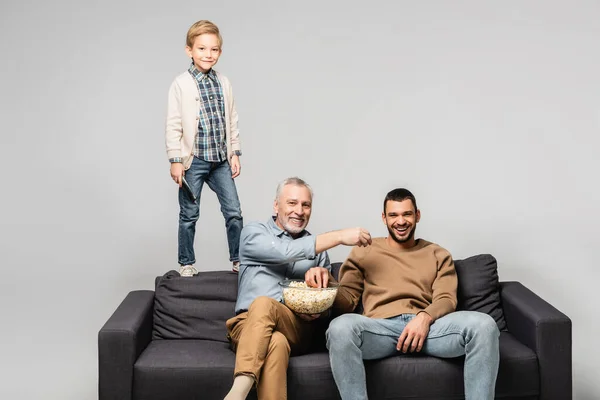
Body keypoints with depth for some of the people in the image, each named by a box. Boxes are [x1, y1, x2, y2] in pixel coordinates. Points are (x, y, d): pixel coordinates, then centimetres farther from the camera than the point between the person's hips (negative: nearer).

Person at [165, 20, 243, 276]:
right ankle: (186, 263, 20)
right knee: (189, 215, 7)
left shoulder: (223, 83, 7)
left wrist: (235, 153, 9)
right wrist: (175, 160, -11)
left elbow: (232, 120, 12)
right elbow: (173, 125, -8)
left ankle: (238, 260, 16)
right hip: (193, 160, -4)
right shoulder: (181, 84, -7)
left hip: (221, 159, 4)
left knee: (234, 211, 3)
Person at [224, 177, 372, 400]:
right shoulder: (254, 233, 11)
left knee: (264, 304, -37)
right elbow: (285, 252, -10)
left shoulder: (317, 246, 23)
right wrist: (339, 236, -12)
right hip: (249, 325, -1)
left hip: (297, 328, 1)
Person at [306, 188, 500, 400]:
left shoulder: (438, 255, 23)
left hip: (427, 325, 1)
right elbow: (346, 301, 15)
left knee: (484, 325, -28)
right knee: (341, 327, -37)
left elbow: (446, 299, 9)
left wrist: (425, 317, -14)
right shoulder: (364, 251, 21)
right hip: (380, 327, -1)